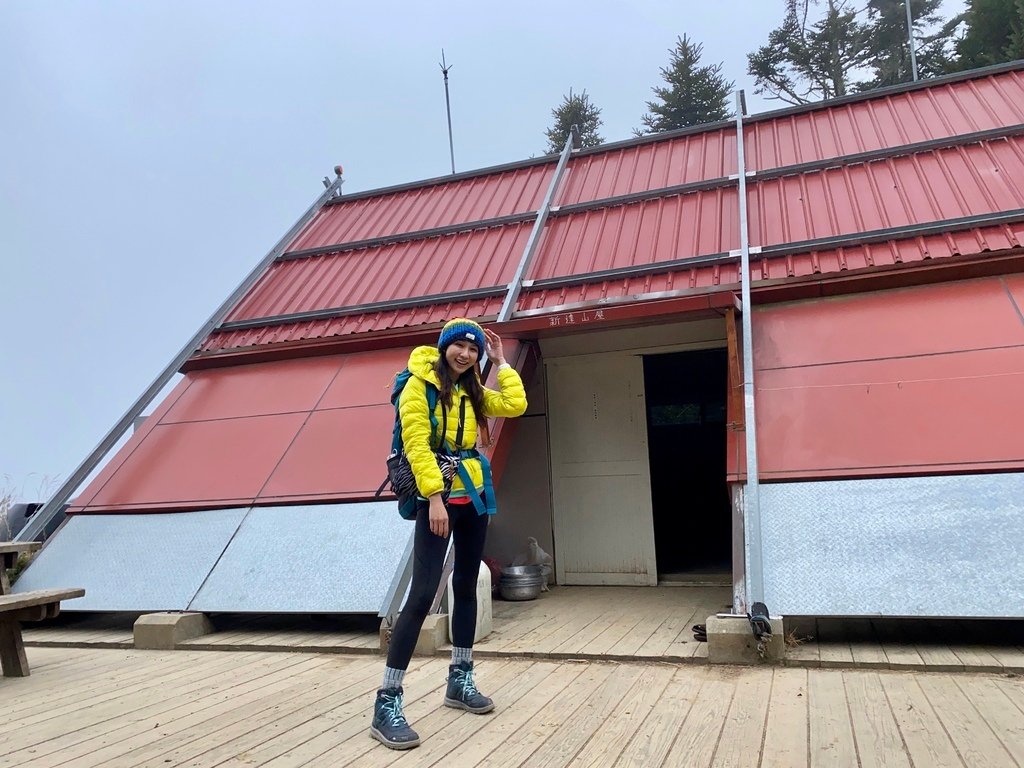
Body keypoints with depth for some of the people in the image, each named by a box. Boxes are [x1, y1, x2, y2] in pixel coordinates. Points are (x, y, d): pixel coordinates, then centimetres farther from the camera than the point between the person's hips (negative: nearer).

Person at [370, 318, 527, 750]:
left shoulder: (471, 391, 14)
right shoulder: (420, 384, -6)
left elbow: (516, 405, 6)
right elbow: (416, 444, -15)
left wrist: (500, 362, 8)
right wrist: (434, 498, -23)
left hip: (474, 496, 7)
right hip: (439, 498, -7)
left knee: (466, 586, 13)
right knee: (423, 592, -13)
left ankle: (460, 680, 26)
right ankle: (386, 704, -7)